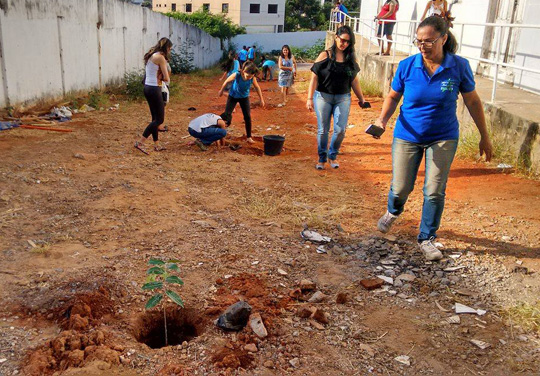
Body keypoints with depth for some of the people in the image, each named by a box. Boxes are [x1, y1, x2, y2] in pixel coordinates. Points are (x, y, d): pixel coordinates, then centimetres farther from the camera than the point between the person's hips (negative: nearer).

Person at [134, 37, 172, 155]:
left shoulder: (151, 55, 14)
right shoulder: (160, 57, -13)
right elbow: (167, 79, -13)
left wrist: (159, 77, 1)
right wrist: (164, 78, 7)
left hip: (147, 88, 9)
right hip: (154, 89, -9)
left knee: (155, 118, 15)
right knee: (159, 119, -4)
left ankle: (157, 145, 22)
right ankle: (140, 143, -8)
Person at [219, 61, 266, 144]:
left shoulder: (252, 78, -24)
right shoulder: (236, 75, -30)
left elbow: (257, 87, -4)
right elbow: (226, 81, -12)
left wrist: (261, 99, 1)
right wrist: (221, 91, 3)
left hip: (244, 97, 2)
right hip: (233, 96, -2)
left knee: (248, 116, -2)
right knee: (227, 115, -3)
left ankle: (249, 136, 9)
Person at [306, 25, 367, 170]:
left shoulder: (350, 59, 6)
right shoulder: (325, 55, -5)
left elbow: (354, 80, 12)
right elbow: (314, 77, -6)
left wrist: (361, 98, 15)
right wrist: (310, 98, -11)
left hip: (343, 98, 2)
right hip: (323, 97, -2)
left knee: (340, 130, -5)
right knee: (323, 130, 4)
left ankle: (332, 156, 19)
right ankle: (322, 158, 21)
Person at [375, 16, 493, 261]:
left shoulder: (459, 66, -10)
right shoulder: (407, 66, -9)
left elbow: (472, 101, 1)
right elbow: (393, 97, 3)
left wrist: (484, 136, 6)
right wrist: (383, 119, -17)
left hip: (443, 138, 0)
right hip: (408, 136, 1)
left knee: (434, 192, -2)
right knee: (400, 188, 5)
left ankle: (426, 239, 17)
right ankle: (393, 212, 42)